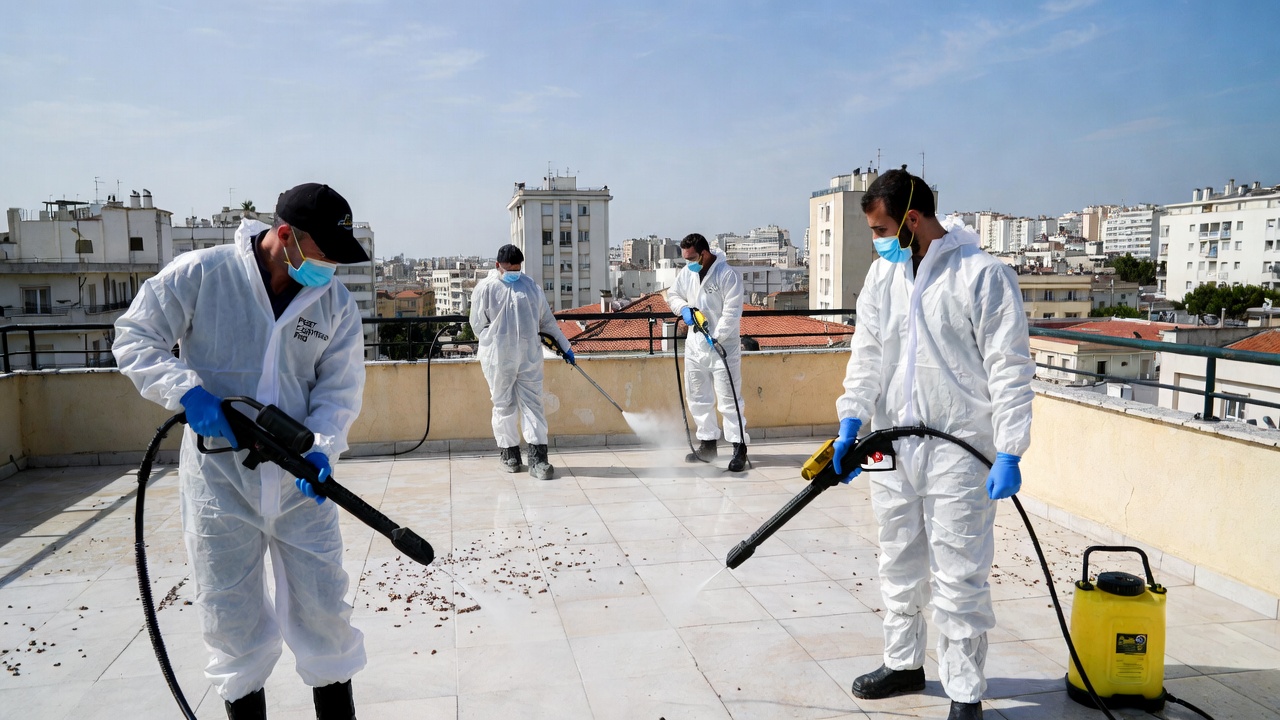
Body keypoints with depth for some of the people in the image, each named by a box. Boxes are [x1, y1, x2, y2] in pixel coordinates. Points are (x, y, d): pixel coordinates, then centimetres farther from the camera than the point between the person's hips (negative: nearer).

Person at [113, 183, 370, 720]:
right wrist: (186, 391, -20)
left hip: (300, 477, 2)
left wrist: (322, 447, -18)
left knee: (323, 607, 8)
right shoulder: (199, 274, -10)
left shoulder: (336, 303, -1)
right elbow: (134, 338, -3)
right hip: (219, 475, -2)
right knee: (231, 615, 10)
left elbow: (339, 388, 0)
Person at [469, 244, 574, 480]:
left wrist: (564, 346, 16)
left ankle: (538, 458, -4)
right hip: (498, 359, -2)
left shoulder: (530, 285, 11)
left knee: (533, 404, -2)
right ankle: (509, 454, 17)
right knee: (504, 406, 5)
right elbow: (478, 325, 2)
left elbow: (547, 320, 16)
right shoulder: (485, 288, 1)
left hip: (529, 356, 2)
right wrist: (496, 341, -8)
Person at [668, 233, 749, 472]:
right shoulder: (686, 273, 4)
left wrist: (716, 337, -24)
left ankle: (739, 447, 2)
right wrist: (683, 309, -2)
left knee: (729, 400, -6)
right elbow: (673, 295, 19)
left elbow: (732, 312, -20)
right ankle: (708, 443, 27)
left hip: (723, 346, -7)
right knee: (698, 398, 14)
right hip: (694, 345, 7)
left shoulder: (727, 275, -17)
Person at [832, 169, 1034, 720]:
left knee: (960, 580, 2)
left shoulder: (984, 275, -10)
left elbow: (1010, 369, -11)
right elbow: (867, 353, 9)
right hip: (891, 447, 6)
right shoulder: (883, 273, 9)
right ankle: (903, 664, 36)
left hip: (959, 452, -6)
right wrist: (851, 422, -3)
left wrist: (1008, 453, -16)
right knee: (899, 568, 18)